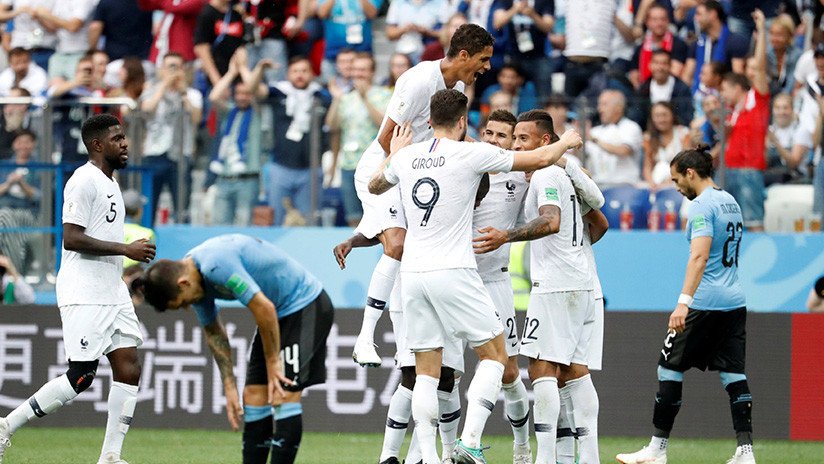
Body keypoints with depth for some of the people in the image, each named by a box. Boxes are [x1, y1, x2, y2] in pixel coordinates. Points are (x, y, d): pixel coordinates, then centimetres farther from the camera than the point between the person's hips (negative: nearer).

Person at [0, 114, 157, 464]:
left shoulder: (109, 182, 18)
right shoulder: (84, 181, -13)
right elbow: (71, 239, -21)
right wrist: (126, 248, -20)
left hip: (112, 292, 10)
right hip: (83, 294, -10)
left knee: (129, 367, 0)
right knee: (81, 376, -10)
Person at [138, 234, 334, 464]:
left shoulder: (218, 266, -30)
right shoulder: (195, 276, -1)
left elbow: (264, 308, -29)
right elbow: (214, 333, 12)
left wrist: (273, 363, -18)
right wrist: (229, 387, 8)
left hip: (306, 306, -9)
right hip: (280, 313, 9)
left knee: (284, 394, -17)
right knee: (254, 396, 4)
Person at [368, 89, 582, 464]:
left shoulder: (406, 157, 7)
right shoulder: (471, 154, -6)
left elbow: (374, 186, 29)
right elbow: (540, 159, 0)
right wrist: (566, 141, 20)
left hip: (413, 275, 5)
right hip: (453, 273, -5)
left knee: (426, 372, 6)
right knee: (494, 354, 7)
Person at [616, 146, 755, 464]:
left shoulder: (702, 205, -11)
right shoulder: (731, 202, 16)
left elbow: (699, 255, -23)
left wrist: (684, 302, -29)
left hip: (705, 303, -8)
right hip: (735, 302, 8)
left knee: (670, 368, 2)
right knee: (734, 375, 4)